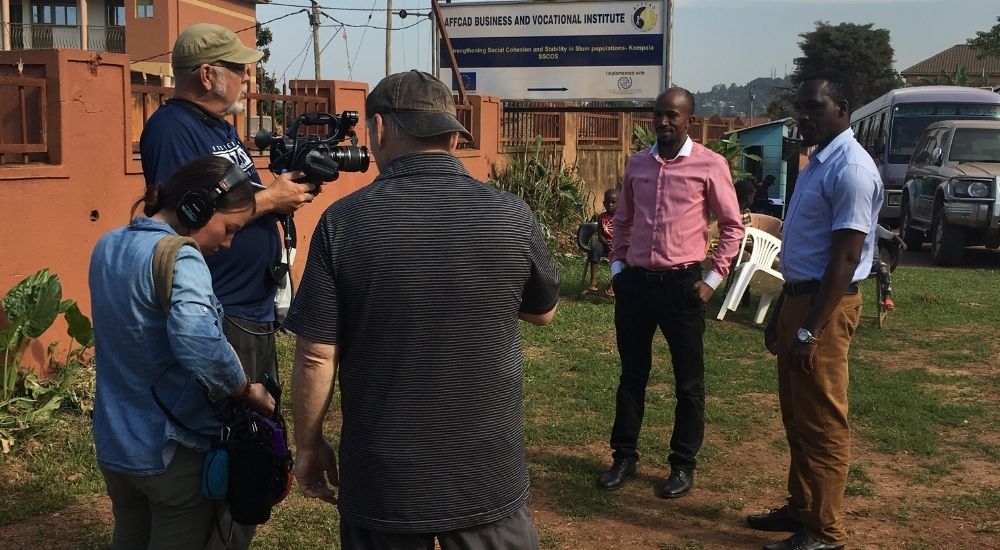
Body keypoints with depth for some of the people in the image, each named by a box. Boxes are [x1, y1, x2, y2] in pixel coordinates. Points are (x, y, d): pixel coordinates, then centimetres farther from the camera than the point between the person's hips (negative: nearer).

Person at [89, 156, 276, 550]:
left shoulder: (108, 245, 5)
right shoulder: (178, 257, -22)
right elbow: (197, 339, -39)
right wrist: (246, 389, -24)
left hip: (113, 444, 8)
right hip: (176, 452, -8)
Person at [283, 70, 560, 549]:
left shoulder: (343, 222, -13)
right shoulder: (512, 217, -9)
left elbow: (316, 356, -10)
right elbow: (543, 313, 8)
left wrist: (308, 445, 5)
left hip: (382, 482, 0)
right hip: (489, 475, 1)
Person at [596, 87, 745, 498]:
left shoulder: (710, 165, -5)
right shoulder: (636, 164, 7)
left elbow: (732, 225, 0)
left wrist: (713, 278, -5)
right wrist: (617, 266, 9)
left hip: (681, 283, -4)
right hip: (635, 281, 4)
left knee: (688, 380, 7)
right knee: (632, 374, 13)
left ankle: (683, 465, 20)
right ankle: (624, 456, 25)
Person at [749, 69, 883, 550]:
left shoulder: (850, 169, -17)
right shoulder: (817, 163, 13)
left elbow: (845, 259, -22)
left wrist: (811, 330, -22)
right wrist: (781, 312, 20)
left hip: (826, 305, -10)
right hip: (799, 296, 10)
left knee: (822, 423, 0)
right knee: (797, 417, 18)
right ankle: (801, 508, 31)